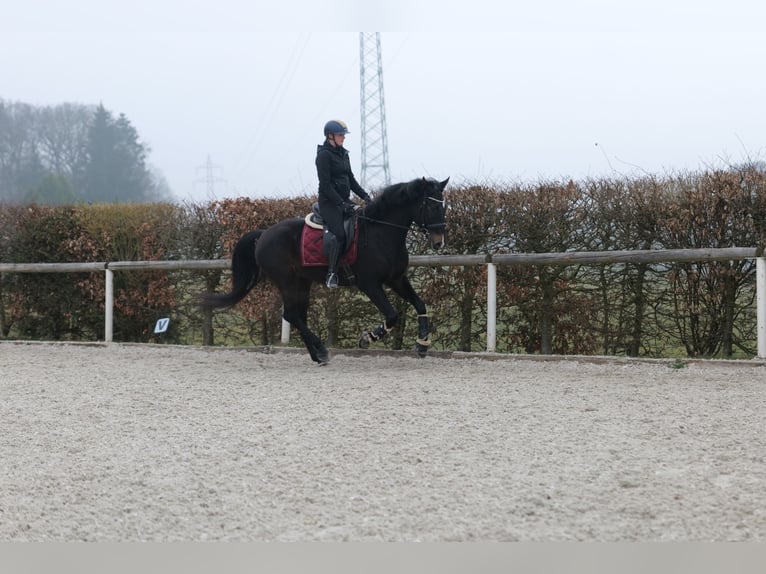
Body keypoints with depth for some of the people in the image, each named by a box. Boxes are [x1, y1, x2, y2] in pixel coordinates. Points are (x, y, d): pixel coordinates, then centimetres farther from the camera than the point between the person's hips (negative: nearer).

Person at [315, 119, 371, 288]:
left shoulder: (343, 154, 15)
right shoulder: (324, 155, -11)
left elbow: (350, 179, 21)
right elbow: (325, 184, -16)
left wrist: (364, 195, 8)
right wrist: (341, 203, -20)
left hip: (344, 201, 8)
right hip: (329, 202, -8)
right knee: (339, 234, -23)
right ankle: (332, 273, -18)